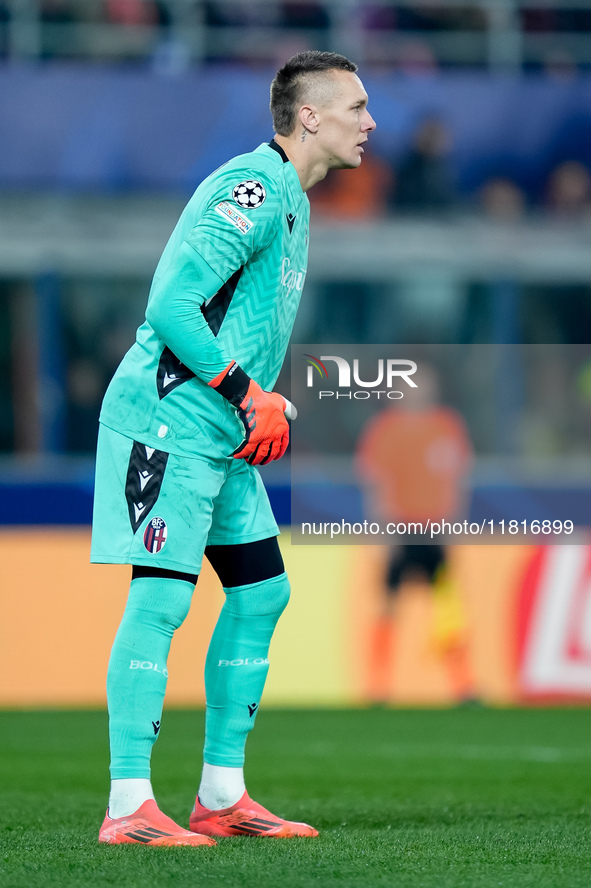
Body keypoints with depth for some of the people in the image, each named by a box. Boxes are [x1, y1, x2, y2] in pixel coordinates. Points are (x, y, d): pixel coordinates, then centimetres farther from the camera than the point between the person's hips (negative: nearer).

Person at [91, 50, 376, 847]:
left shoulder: (288, 200, 17)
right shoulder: (251, 193, -16)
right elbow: (171, 308, -21)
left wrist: (265, 406, 13)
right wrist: (251, 395, -19)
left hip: (223, 436, 10)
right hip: (169, 421, -10)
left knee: (261, 593, 10)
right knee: (161, 600, -11)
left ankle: (221, 796, 15)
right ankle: (128, 807, -11)